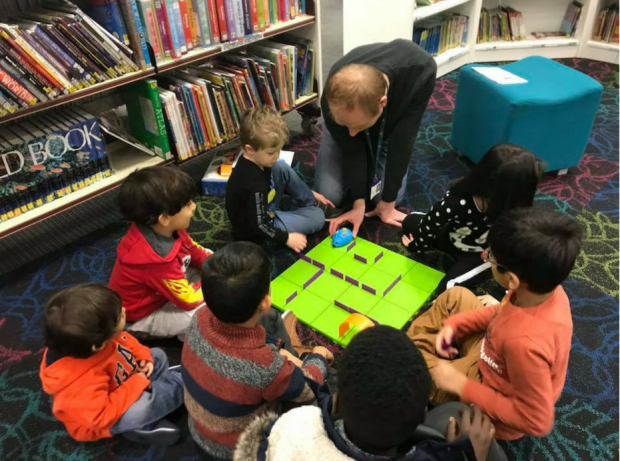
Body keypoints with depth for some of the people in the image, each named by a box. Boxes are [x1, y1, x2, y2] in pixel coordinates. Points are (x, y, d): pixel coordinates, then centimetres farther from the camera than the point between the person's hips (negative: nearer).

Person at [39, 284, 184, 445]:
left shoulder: (94, 335, -22)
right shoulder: (82, 383, -42)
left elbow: (124, 339, 0)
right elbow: (102, 417, -36)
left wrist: (143, 355, -13)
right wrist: (137, 384, -31)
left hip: (122, 381, 8)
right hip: (104, 419, -7)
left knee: (158, 356, 13)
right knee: (141, 407, -33)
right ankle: (179, 385, -6)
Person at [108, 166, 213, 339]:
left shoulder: (164, 229, -16)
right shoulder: (154, 259, -41)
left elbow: (197, 252, 1)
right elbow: (190, 299, -30)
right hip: (142, 316, -9)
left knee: (209, 257, 6)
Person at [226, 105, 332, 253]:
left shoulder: (254, 160, -8)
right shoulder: (254, 183, -35)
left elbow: (282, 181, 11)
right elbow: (259, 225, -30)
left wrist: (308, 194, 14)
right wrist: (287, 238, -23)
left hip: (264, 210, 9)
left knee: (282, 169, -3)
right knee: (318, 217, -11)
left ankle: (310, 204, 11)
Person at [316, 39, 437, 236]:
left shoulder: (420, 71, -42)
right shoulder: (335, 99, -40)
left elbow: (402, 141, -31)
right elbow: (352, 147, -23)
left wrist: (388, 201, -24)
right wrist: (359, 203, -26)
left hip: (391, 126, 1)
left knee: (392, 196, -12)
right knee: (330, 196, -14)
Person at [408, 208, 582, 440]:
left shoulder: (525, 342, -44)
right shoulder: (545, 286, -21)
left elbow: (537, 422, -30)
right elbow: (505, 312, 1)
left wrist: (461, 385, -25)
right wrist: (453, 324, -8)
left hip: (491, 396, -7)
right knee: (455, 296, 10)